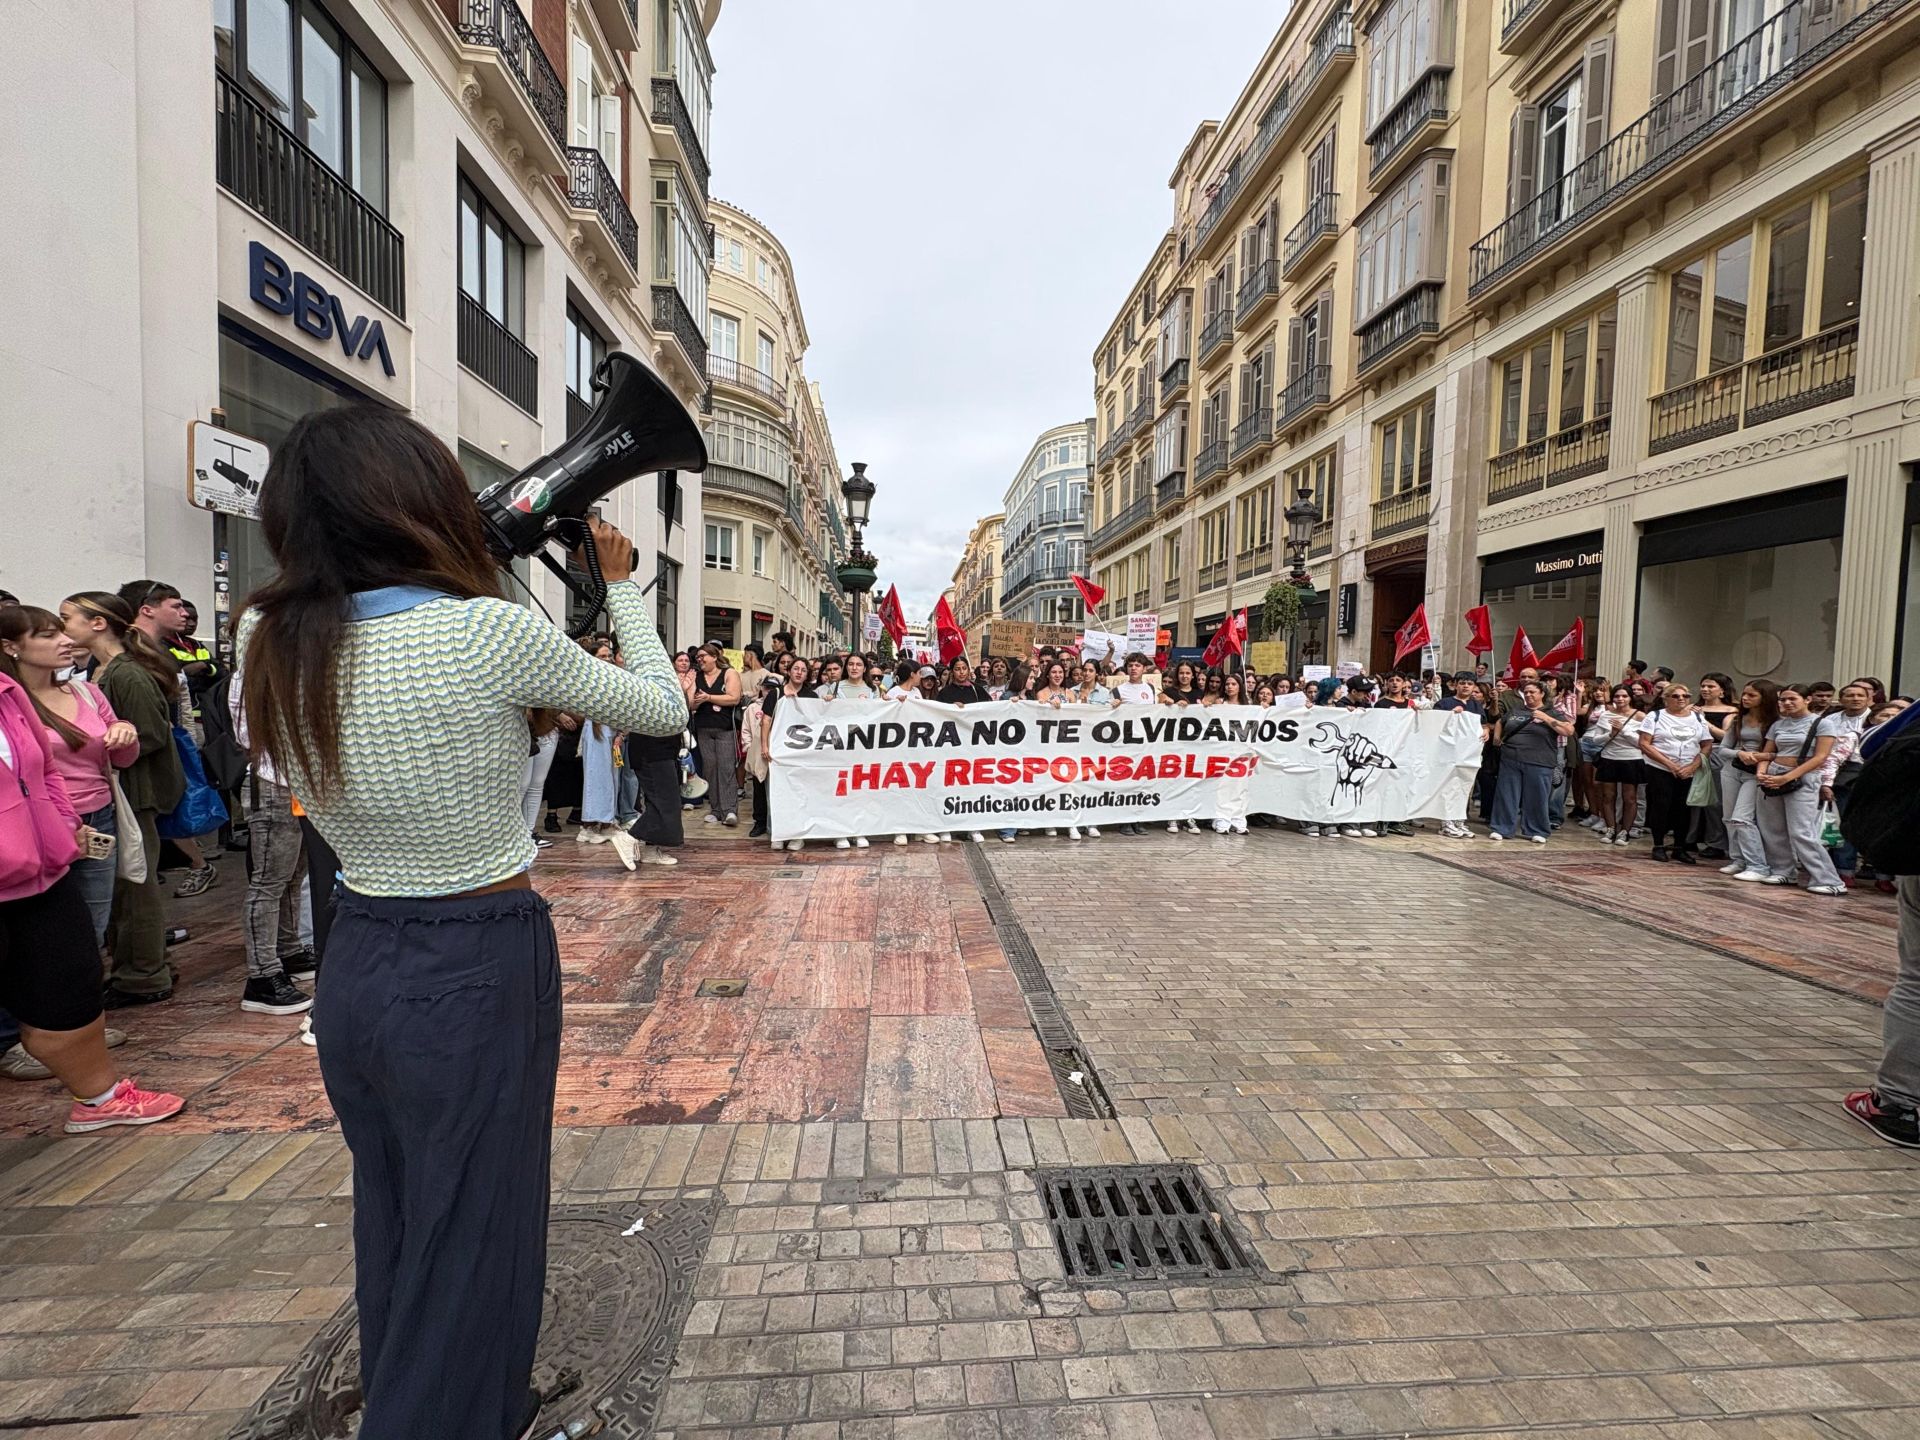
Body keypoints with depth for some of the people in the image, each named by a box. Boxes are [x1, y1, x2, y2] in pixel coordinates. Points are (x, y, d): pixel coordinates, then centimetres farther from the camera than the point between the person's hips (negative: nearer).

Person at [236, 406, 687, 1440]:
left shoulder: (267, 641, -3)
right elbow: (662, 710, -7)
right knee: (469, 1241, 13)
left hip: (353, 965, 7)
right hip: (479, 975, -7)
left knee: (394, 1225, 27)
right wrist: (621, 585, 5)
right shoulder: (490, 631, -21)